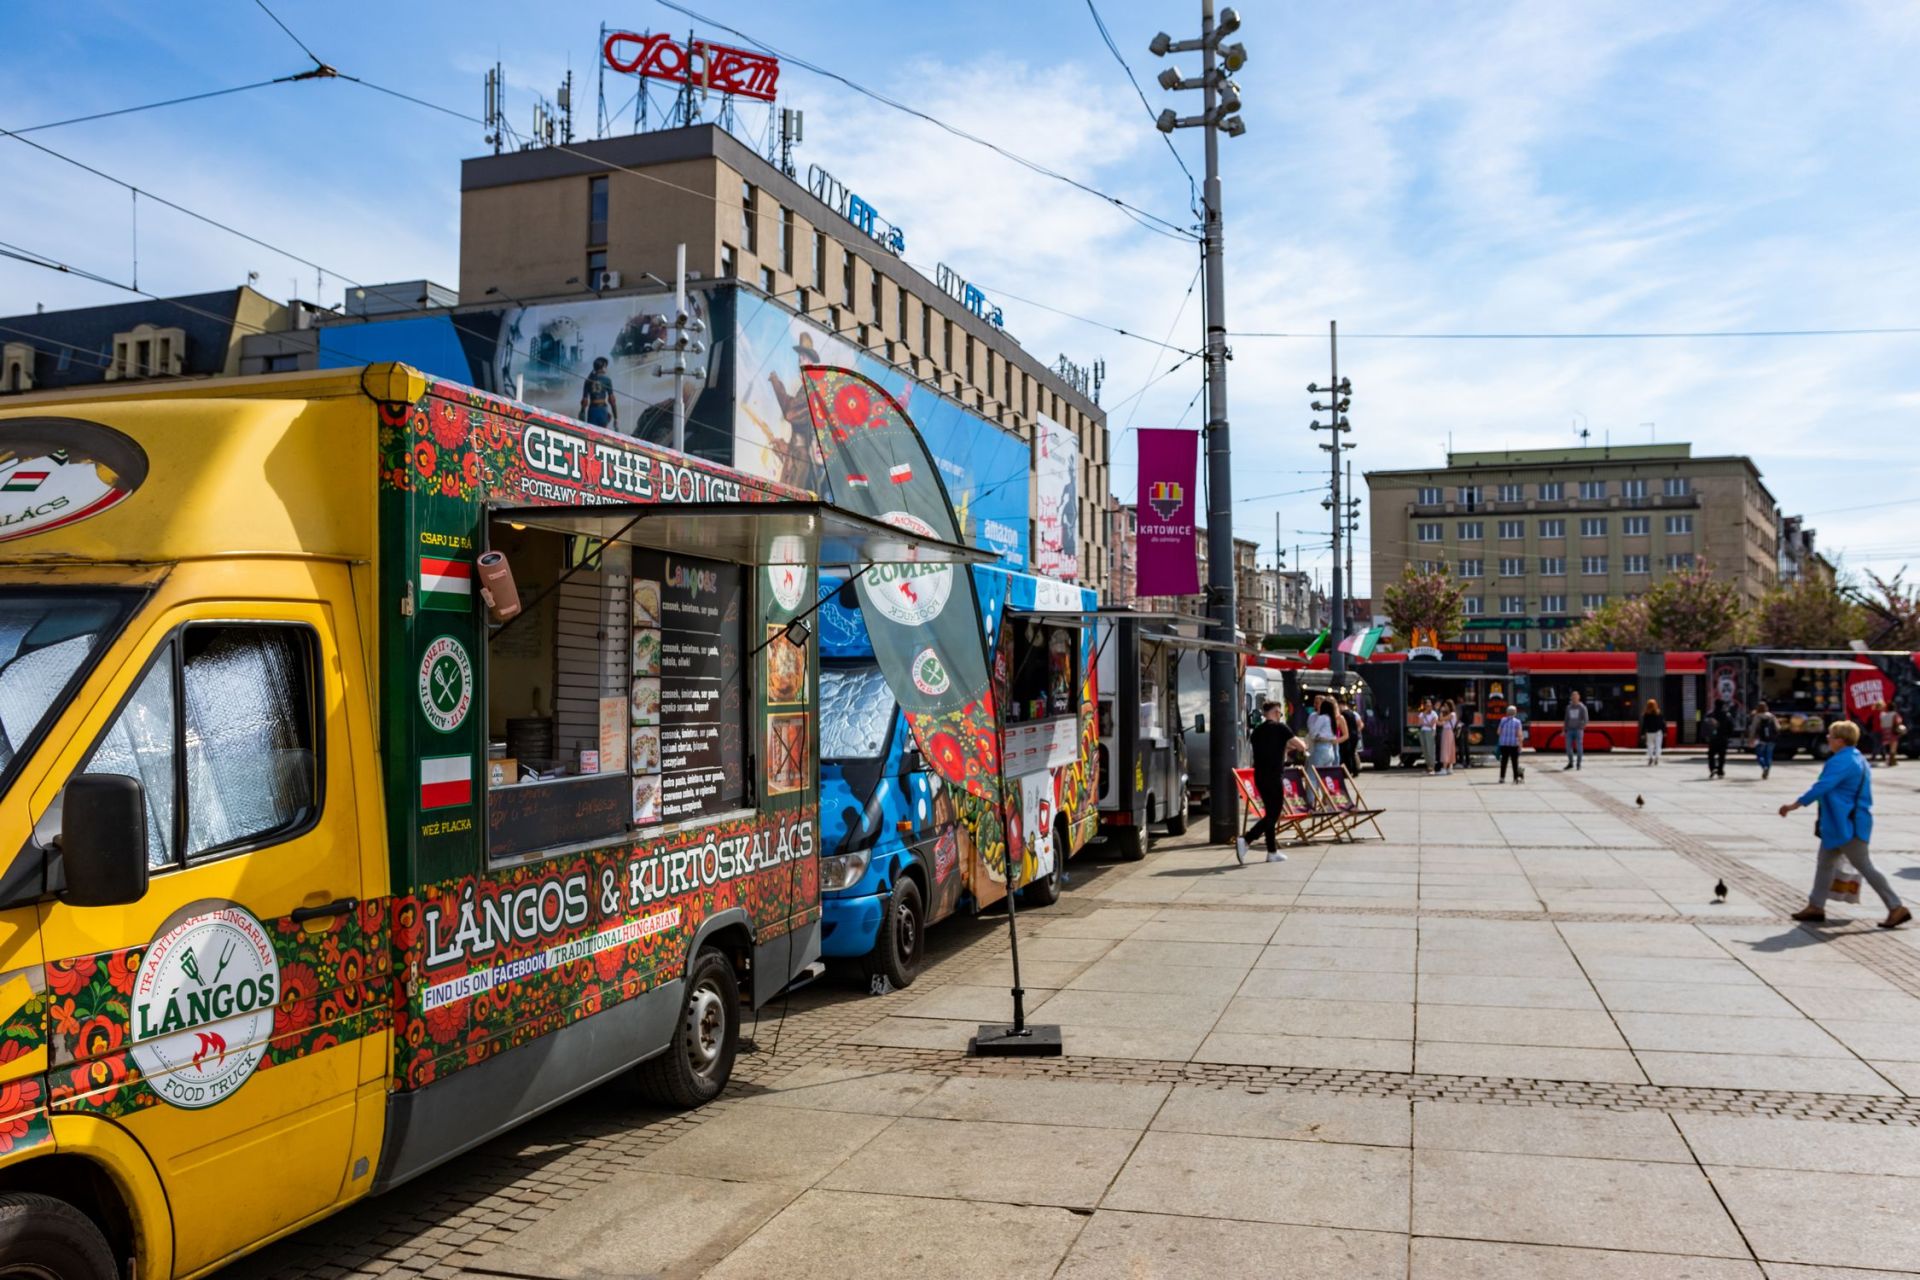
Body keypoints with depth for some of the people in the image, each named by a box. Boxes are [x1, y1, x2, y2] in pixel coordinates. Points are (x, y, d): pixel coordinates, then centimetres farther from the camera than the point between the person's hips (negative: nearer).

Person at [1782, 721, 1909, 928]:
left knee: (1865, 867, -5)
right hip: (1842, 825, 11)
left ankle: (1897, 909, 1)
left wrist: (1794, 805, -19)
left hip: (1846, 826, -11)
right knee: (1825, 863, 15)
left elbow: (1821, 787, -26)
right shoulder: (1858, 759, 13)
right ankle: (1816, 906, 21)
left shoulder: (1841, 761, -20)